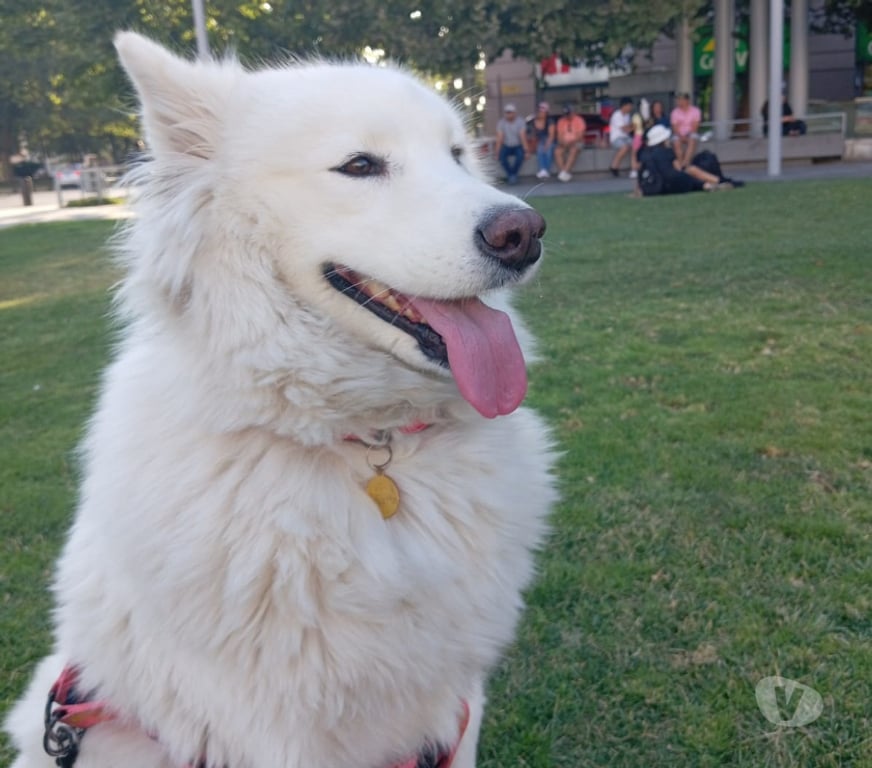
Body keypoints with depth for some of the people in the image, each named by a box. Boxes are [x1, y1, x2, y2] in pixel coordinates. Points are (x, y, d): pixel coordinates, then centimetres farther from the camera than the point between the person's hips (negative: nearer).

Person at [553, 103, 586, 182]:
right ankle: (562, 172, -35)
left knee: (573, 151, -37)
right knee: (557, 151, -28)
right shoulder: (561, 121, 9)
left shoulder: (579, 120, -3)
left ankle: (565, 172, -45)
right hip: (564, 143, 4)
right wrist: (562, 142, -17)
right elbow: (560, 135, 4)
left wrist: (572, 142, -23)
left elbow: (580, 136, -10)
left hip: (576, 142, -4)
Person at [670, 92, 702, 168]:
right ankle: (680, 163, -38)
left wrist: (688, 136, -20)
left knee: (692, 139, -36)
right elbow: (675, 128, -3)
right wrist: (681, 136, -20)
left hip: (691, 134, -1)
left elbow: (695, 127, -5)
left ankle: (686, 161, -50)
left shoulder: (695, 110, 1)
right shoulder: (675, 112, 3)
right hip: (680, 135, 1)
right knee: (676, 141, -34)